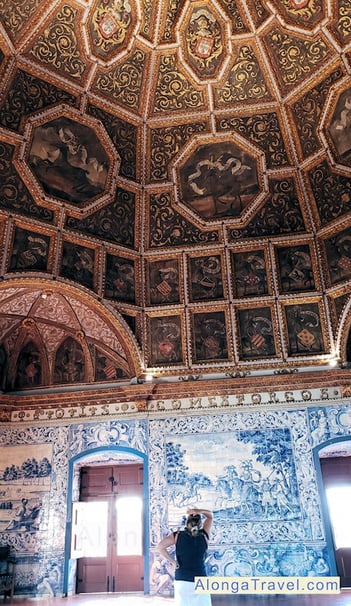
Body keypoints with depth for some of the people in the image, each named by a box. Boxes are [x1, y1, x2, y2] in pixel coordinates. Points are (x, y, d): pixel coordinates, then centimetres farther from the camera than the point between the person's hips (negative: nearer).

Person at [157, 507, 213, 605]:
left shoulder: (177, 535, -6)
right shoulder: (204, 536, -4)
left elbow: (160, 547, -14)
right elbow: (210, 515, 6)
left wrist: (173, 562, -8)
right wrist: (199, 511, -11)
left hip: (182, 580, 0)